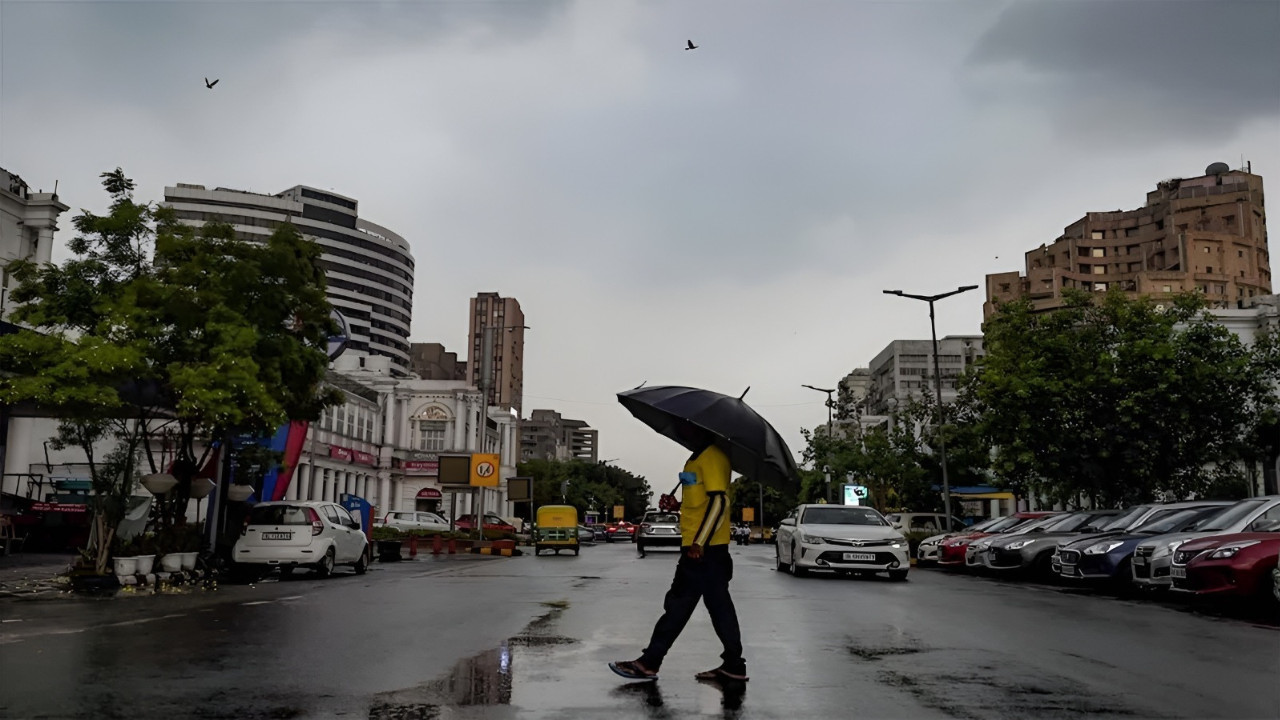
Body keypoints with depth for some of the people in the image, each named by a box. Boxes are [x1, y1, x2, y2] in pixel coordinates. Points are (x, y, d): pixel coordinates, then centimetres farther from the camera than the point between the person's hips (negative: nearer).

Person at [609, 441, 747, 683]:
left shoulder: (712, 455, -12)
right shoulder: (697, 457, 19)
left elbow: (719, 501, -20)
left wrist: (699, 542, -23)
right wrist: (677, 506, 10)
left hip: (704, 548, -10)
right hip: (701, 547, 10)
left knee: (679, 604, -3)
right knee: (719, 606, 10)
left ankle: (649, 662, 3)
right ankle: (733, 666, 13)